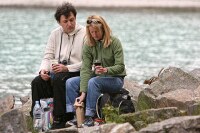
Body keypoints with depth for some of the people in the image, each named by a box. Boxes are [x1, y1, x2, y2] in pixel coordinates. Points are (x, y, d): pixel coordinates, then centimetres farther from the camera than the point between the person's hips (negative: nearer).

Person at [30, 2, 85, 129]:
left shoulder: (85, 33, -6)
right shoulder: (55, 34, 13)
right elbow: (48, 56, 14)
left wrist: (67, 68, -22)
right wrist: (43, 69, -9)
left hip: (76, 72, -6)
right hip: (57, 71, 6)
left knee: (58, 79, -34)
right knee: (37, 82, -20)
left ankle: (60, 121, -29)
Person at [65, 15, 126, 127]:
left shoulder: (114, 42, -15)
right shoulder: (88, 45, -4)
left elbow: (120, 67, -19)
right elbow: (86, 69, -12)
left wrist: (106, 70, -40)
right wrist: (83, 92, -22)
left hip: (115, 78, -5)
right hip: (98, 77, 5)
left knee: (93, 82, -35)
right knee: (70, 83, -13)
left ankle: (90, 117, -34)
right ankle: (75, 115, -17)